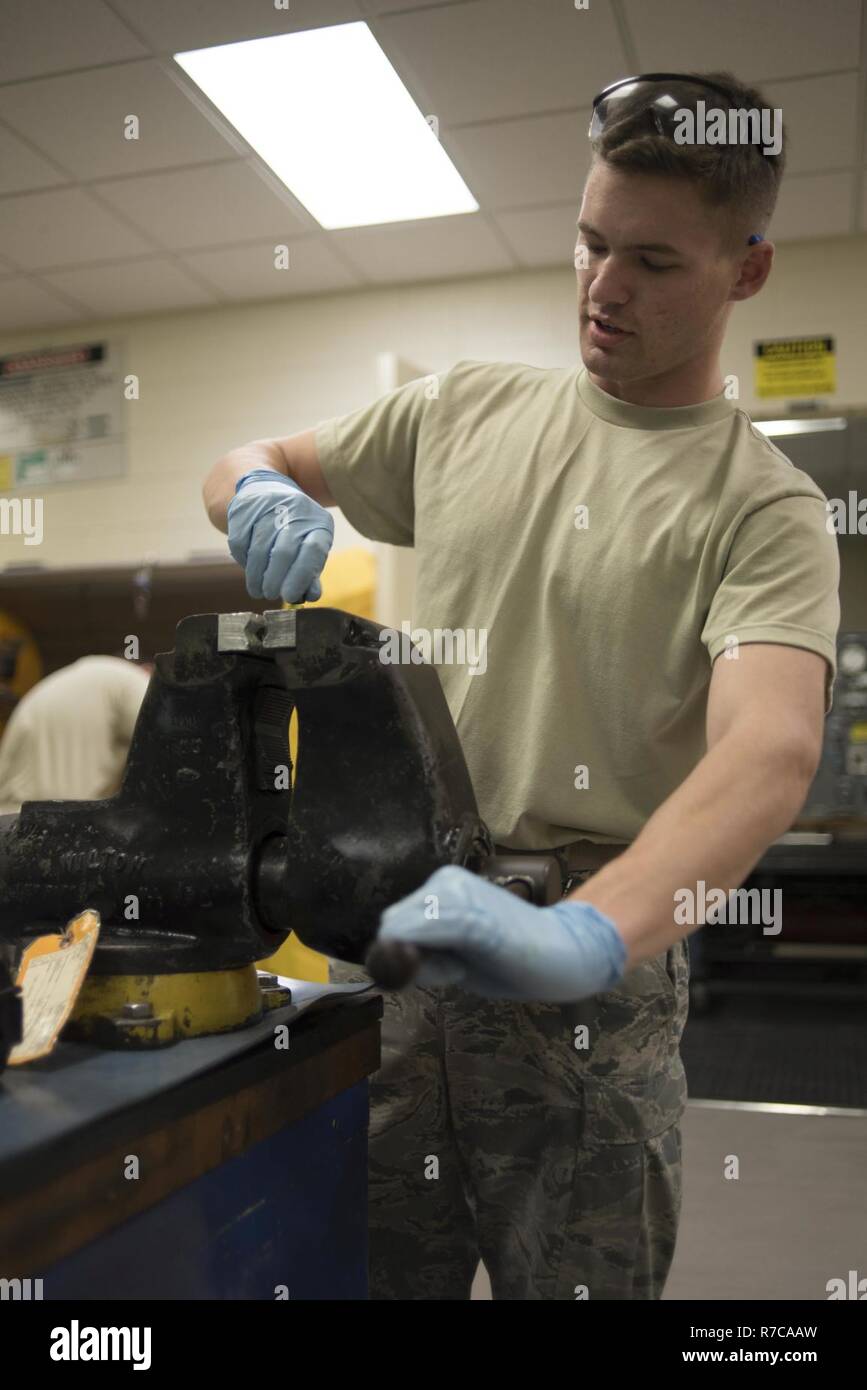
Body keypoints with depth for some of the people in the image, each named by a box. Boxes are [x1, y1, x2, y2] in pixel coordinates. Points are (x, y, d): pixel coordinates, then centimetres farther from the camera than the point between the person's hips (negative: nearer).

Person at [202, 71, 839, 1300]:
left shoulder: (765, 508, -7)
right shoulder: (468, 410, 8)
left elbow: (770, 751, -24)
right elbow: (247, 465, 18)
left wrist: (585, 935, -41)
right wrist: (261, 492, -8)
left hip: (590, 968, -3)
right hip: (387, 921, 4)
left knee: (578, 1278, 9)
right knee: (365, 1270, 16)